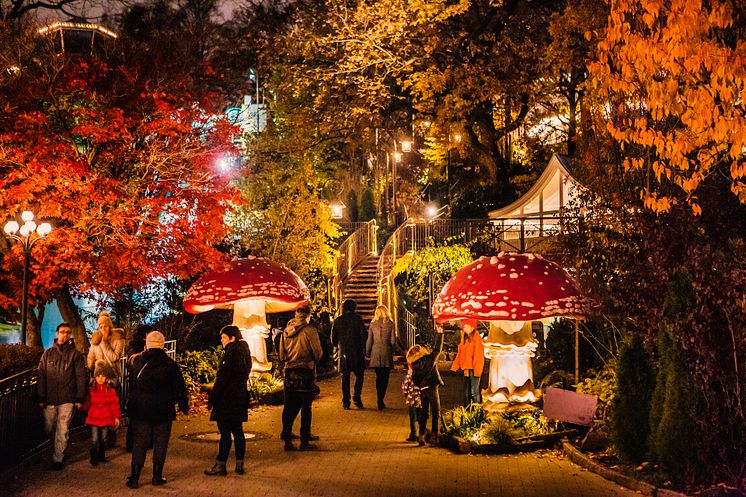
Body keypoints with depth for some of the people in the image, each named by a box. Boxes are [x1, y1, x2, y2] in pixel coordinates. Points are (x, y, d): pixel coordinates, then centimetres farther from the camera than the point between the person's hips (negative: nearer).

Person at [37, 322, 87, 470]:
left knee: (62, 430, -5)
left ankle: (58, 458, 1)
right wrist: (41, 398, -1)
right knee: (49, 428, 10)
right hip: (50, 398, 2)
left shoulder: (75, 354, 2)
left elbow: (81, 377, 0)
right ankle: (59, 448, 35)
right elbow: (41, 376, 5)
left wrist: (80, 398, -6)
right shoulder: (48, 353, 7)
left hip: (67, 399, -2)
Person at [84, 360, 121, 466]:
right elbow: (87, 403, 9)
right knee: (94, 439, -8)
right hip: (94, 417, -1)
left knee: (104, 439, 11)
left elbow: (115, 404, 2)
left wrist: (117, 417, 0)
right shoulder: (91, 390, 2)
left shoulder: (111, 390, 0)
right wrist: (83, 406, -10)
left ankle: (101, 456, 26)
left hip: (106, 418, 1)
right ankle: (94, 459, 0)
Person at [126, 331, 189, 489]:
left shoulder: (138, 362, -2)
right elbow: (179, 388, -1)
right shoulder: (170, 364, -5)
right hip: (163, 410, -1)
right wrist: (184, 406, 8)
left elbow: (132, 383, 13)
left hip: (140, 410, 1)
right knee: (160, 443, 9)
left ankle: (134, 477, 4)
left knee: (139, 442, 6)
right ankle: (157, 476, 12)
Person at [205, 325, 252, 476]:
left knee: (225, 432, -4)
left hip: (227, 398, -9)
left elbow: (222, 378, -18)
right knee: (237, 431, 12)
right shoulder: (244, 353, 12)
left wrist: (212, 398, -13)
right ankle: (239, 464, 15)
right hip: (240, 398, 9)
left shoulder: (231, 353, -16)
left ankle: (220, 465, 1)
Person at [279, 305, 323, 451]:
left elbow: (282, 355, 10)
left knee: (289, 406, 10)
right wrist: (313, 360, 13)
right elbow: (318, 353, -8)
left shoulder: (286, 331, 5)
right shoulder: (309, 330, -10)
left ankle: (287, 439, 11)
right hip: (306, 372, -5)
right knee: (306, 408, 2)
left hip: (289, 372, 5)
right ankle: (304, 441, 4)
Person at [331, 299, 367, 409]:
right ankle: (357, 397, -6)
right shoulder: (357, 318, -4)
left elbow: (333, 339, 8)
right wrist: (364, 348, 3)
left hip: (343, 352, 2)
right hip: (356, 352, -2)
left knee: (345, 377, 7)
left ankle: (346, 401, 4)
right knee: (359, 375, 8)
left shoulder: (337, 321, 5)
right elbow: (363, 335, -7)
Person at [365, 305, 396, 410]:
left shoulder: (373, 324, 0)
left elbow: (369, 340, 2)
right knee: (385, 378, 4)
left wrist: (367, 353, 12)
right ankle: (381, 401, -3)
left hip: (375, 352, 2)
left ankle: (380, 400, 11)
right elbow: (393, 340, -3)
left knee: (378, 377, 13)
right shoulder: (390, 324, -4)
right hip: (386, 352, -2)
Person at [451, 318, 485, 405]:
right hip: (466, 369, 8)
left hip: (474, 369, -8)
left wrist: (477, 369, -18)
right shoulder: (464, 339, 18)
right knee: (466, 392, 12)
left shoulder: (477, 337, -7)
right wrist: (455, 366, 11)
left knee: (474, 392, -10)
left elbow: (479, 355, -12)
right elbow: (459, 354, 19)